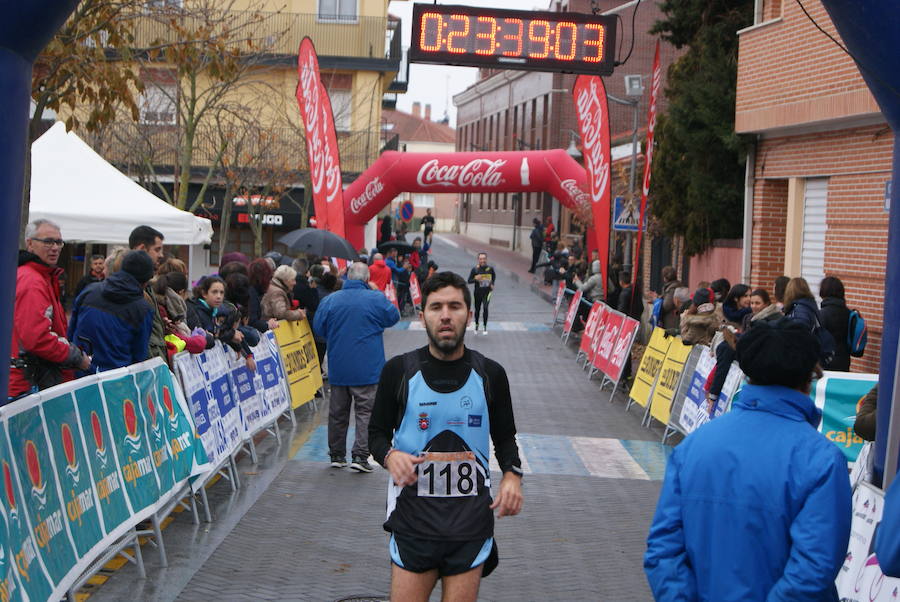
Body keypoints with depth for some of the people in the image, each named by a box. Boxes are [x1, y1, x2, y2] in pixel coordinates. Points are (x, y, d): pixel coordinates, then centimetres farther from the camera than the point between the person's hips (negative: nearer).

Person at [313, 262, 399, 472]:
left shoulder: (329, 300, -3)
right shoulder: (376, 299, -9)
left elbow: (318, 328, 7)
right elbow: (393, 317, 6)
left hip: (338, 368, 3)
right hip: (367, 368, -3)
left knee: (338, 412, 12)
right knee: (365, 411, 1)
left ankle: (336, 455, 20)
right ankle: (360, 455, -8)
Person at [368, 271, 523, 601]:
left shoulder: (490, 374, 2)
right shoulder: (398, 370, -2)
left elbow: (504, 438, 13)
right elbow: (377, 432, 7)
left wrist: (512, 474, -8)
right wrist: (389, 456, -16)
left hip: (471, 520, 1)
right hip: (412, 516, -1)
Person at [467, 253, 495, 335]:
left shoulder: (490, 269, -4)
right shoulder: (475, 269, -8)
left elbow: (494, 276, 18)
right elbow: (469, 281, -4)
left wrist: (492, 284, 3)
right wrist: (475, 279, -23)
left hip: (487, 291, -1)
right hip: (478, 292, 1)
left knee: (485, 308, -19)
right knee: (477, 309, 14)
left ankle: (485, 327, -10)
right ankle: (476, 325, 39)